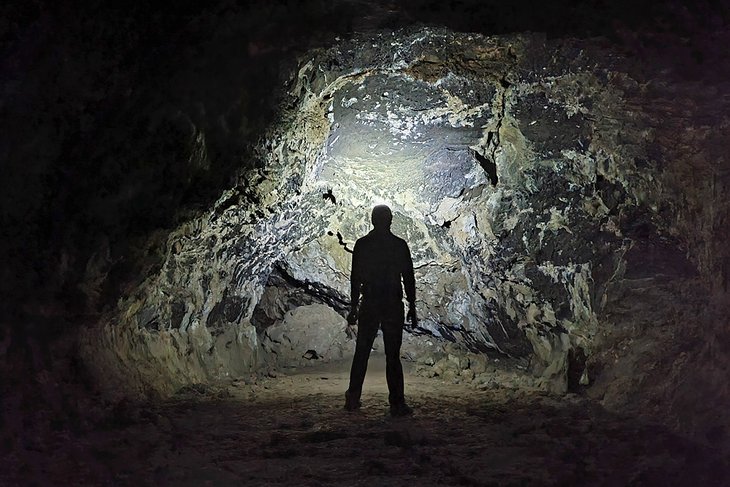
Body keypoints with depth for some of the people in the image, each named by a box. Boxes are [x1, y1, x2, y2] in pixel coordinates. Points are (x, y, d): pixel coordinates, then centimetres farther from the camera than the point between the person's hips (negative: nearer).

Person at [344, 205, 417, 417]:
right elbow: (409, 278, -2)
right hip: (393, 305, -1)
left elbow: (355, 277, 1)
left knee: (361, 353, 11)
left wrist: (354, 306, 7)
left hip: (369, 304, 2)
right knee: (393, 356, 1)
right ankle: (397, 404, -1)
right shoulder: (400, 245, -3)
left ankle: (353, 399, 13)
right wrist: (412, 308, 4)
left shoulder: (362, 244, 1)